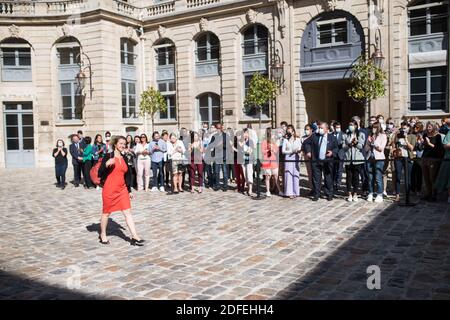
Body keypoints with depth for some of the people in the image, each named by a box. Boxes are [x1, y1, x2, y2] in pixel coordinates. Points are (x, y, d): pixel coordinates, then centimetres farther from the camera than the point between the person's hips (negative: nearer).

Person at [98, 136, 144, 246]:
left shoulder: (124, 158, 10)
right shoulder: (108, 156, -6)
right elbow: (100, 173, -9)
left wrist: (129, 190, 16)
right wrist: (106, 164, -27)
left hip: (122, 189, 5)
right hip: (109, 189, -5)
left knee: (128, 212, -1)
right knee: (106, 212, 10)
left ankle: (135, 237, -1)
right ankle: (103, 235, 29)